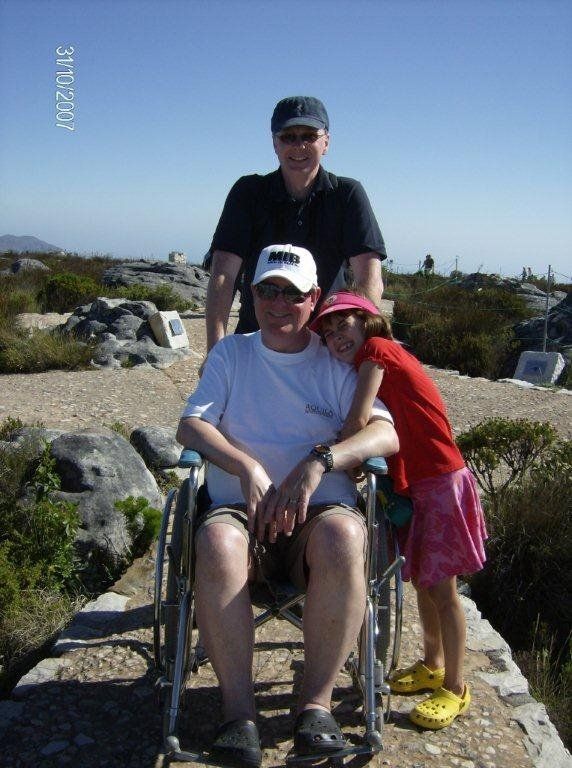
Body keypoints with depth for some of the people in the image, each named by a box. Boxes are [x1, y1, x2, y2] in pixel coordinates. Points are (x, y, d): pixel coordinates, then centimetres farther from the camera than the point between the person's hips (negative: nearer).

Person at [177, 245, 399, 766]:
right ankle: (239, 710, -22)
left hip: (319, 509, 0)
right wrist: (248, 468, -16)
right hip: (239, 507, 1)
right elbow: (190, 426, 2)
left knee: (342, 537, -35)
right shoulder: (230, 353, 15)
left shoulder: (336, 364, 11)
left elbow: (386, 434, -3)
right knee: (217, 543, -34)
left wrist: (319, 460, -21)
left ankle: (316, 702, -20)